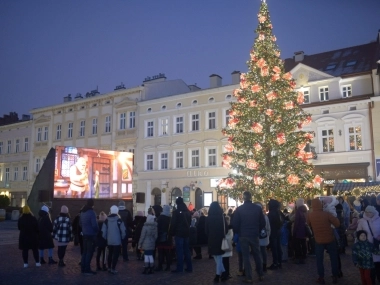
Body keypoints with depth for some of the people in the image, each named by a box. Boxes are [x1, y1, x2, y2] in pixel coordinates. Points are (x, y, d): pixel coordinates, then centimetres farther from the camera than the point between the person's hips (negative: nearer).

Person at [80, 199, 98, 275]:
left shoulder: (83, 212, 8)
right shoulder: (92, 212, -18)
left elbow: (80, 223, 14)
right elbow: (94, 225, -22)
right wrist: (97, 230, -5)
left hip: (85, 234, 8)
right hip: (91, 235, -8)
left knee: (85, 251, 16)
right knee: (89, 252, -1)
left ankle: (83, 268, 22)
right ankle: (87, 269, 1)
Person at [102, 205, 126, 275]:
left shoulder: (106, 220, 1)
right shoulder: (119, 220, -10)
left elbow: (103, 231, -1)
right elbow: (123, 230, -11)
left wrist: (105, 238, 13)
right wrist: (122, 238, 6)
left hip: (109, 241, 4)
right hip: (117, 241, -4)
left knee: (110, 254, 19)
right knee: (115, 255, 1)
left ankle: (109, 268, 25)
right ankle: (113, 269, -3)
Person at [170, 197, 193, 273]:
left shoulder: (176, 212, -11)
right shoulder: (188, 212, 10)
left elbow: (173, 224, -12)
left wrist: (172, 233, -3)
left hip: (179, 233, -6)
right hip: (186, 233, 7)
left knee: (179, 251, -3)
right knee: (186, 250, 12)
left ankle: (179, 268, -3)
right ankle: (189, 267, 14)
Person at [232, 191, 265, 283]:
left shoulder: (239, 209, -8)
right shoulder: (258, 208, -3)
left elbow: (235, 224, -8)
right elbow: (263, 223, 0)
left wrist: (238, 232, 10)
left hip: (243, 236, -2)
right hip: (254, 235, 2)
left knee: (246, 256, 5)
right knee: (257, 255, 16)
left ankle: (248, 277, 5)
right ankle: (261, 275, 24)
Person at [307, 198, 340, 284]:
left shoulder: (310, 215, -8)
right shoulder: (327, 214, -15)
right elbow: (337, 224, -9)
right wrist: (334, 217, 8)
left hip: (319, 240, 1)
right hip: (330, 239, -1)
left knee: (319, 259, 12)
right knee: (333, 258, 14)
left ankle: (321, 278, 15)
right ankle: (335, 277, 20)